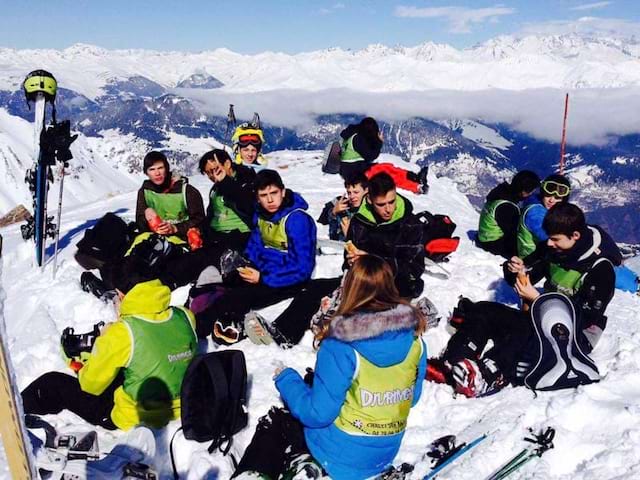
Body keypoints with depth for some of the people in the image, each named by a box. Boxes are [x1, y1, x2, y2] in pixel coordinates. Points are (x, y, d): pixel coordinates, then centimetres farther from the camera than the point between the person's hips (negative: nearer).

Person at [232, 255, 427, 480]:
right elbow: (411, 398, 4)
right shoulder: (415, 340, -10)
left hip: (341, 457, -5)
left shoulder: (340, 347, -26)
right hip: (385, 454, 6)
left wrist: (285, 379, -4)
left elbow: (317, 414, -20)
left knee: (272, 422, 19)